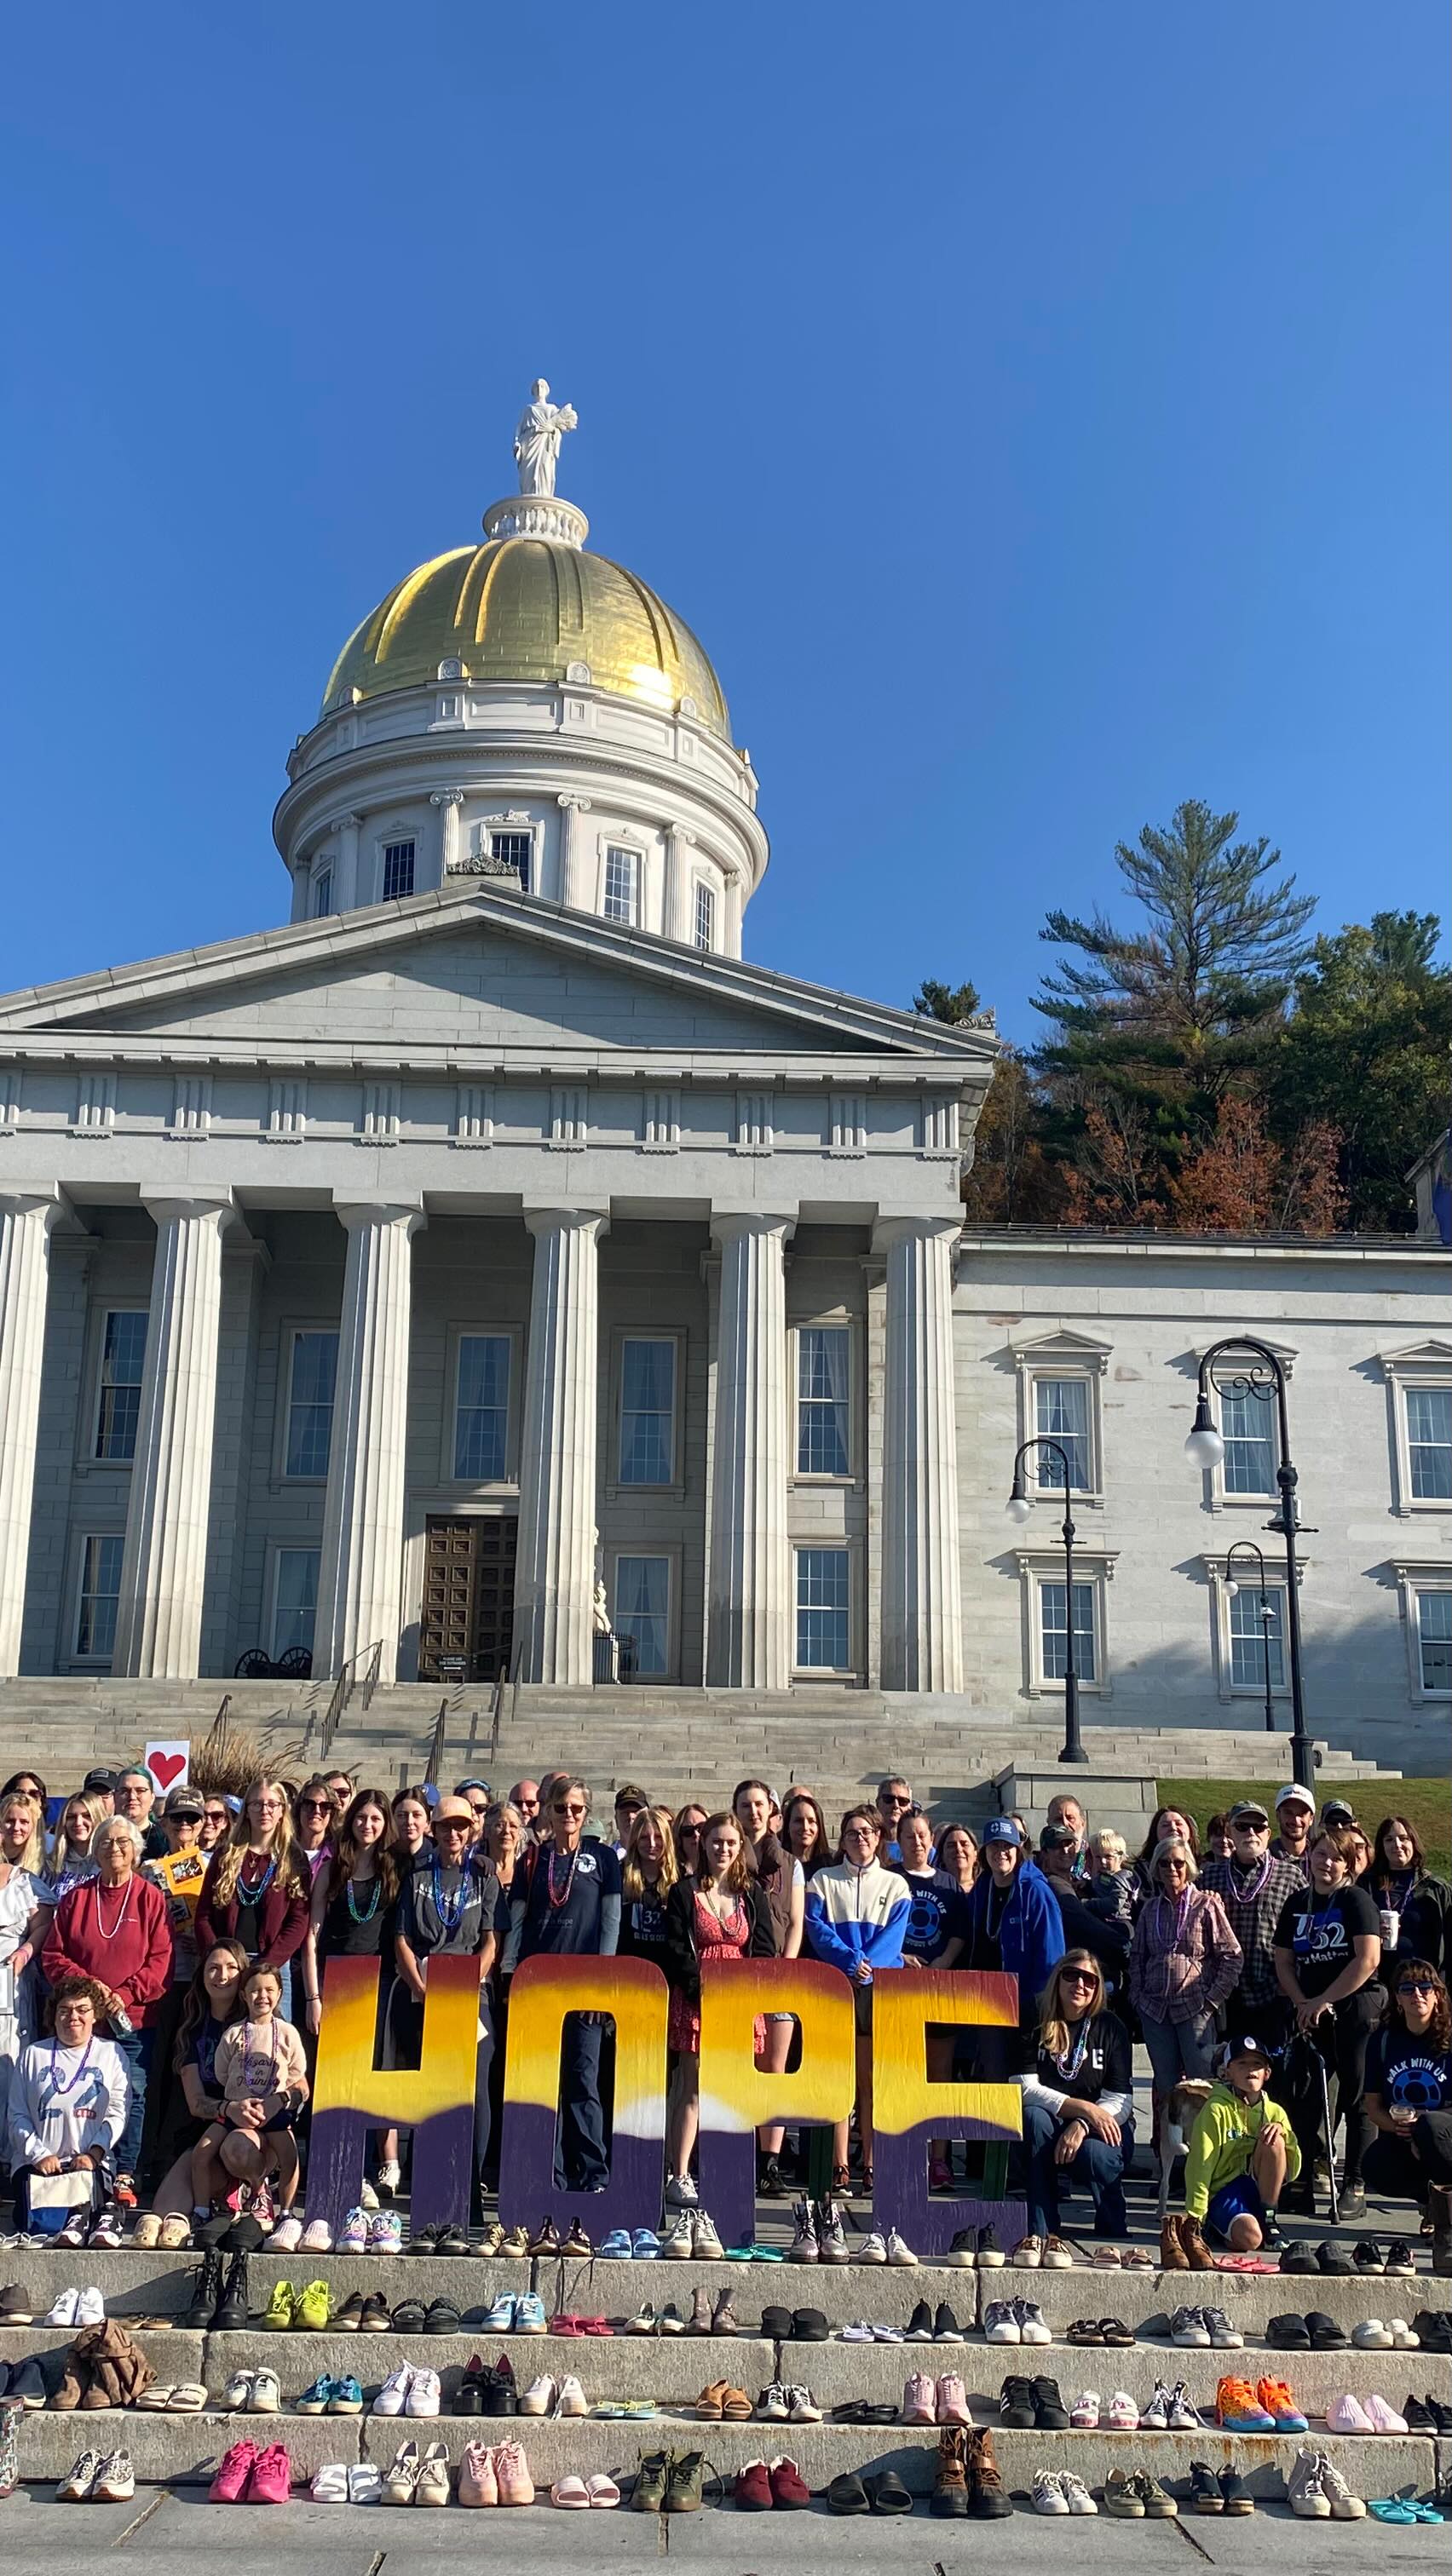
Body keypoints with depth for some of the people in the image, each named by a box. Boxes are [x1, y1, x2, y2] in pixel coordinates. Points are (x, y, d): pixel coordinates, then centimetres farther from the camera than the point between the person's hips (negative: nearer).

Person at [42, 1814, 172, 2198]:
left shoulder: (150, 1898, 2)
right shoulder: (76, 1898, 9)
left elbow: (160, 1960, -2)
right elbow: (53, 1955, 6)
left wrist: (125, 1995, -12)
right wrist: (87, 1984, -8)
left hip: (135, 2019, -2)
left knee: (131, 2096, -3)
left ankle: (124, 2176, 7)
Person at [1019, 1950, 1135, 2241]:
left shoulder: (1109, 2027, -3)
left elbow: (1121, 2101, -10)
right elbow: (1025, 2088, -14)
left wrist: (1081, 2126, -28)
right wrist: (1085, 2108, -25)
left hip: (1102, 2130, -1)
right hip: (1050, 2124, 1)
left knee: (1092, 2155, -34)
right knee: (1033, 2117, -32)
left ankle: (1114, 2236, -2)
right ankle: (1041, 2233, -27)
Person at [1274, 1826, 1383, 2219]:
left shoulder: (1356, 1900, -5)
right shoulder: (1297, 1903, 11)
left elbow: (1368, 1959, -15)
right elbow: (1284, 1960, 12)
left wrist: (1323, 2001, -14)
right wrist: (1301, 2002, -4)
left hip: (1354, 2008, -5)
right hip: (1311, 2012, 5)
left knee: (1355, 2097, 0)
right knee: (1300, 2095, 3)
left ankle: (1355, 2185, 8)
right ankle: (1301, 2184, 11)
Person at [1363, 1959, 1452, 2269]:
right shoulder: (1384, 2040, 4)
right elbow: (1373, 2106, 8)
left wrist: (1421, 2127, -22)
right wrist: (1396, 2125, -14)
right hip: (1400, 2140, 4)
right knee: (1378, 2170, -31)